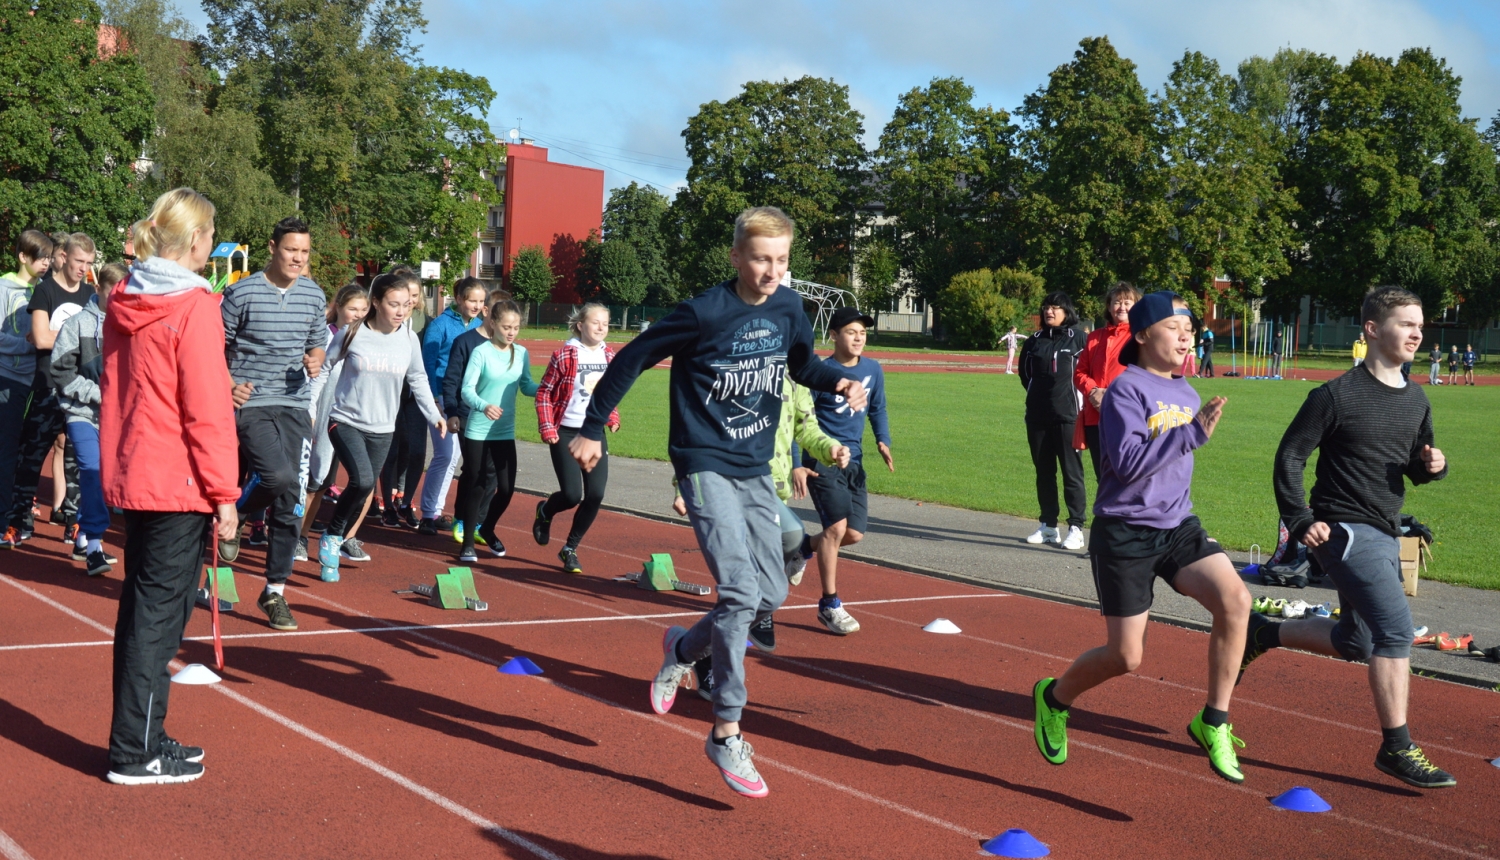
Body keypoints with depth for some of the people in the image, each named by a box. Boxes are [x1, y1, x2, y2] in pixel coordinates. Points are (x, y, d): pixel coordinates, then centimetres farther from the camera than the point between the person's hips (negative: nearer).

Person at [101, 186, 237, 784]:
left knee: (141, 607, 16)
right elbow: (206, 412, -18)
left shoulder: (124, 302, 8)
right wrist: (224, 494, -13)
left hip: (130, 477, 8)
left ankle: (142, 737, 25)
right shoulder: (194, 308, -16)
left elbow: (116, 391, 16)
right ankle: (137, 753, 6)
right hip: (178, 486, -8)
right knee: (159, 612, -1)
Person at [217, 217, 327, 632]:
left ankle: (275, 591, 14)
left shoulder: (314, 295, 10)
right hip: (251, 403, -5)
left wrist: (315, 361, -2)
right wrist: (226, 387, -14)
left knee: (291, 501, 3)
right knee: (279, 476, -26)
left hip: (295, 405, 5)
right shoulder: (242, 293, -5)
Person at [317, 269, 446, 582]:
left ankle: (338, 542, 30)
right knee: (362, 480, -23)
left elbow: (418, 379, 13)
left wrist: (434, 415, 10)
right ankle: (331, 537, -1)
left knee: (364, 491, 8)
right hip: (345, 421, -4)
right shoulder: (353, 334, -11)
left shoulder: (409, 339, -2)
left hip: (382, 429, 4)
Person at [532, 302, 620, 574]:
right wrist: (547, 429, -11)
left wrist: (613, 417, 7)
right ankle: (545, 512, 28)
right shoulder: (564, 356, -11)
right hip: (566, 434, -5)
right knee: (572, 495, -9)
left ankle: (570, 548, 15)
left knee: (596, 495, -4)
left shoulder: (609, 356, 4)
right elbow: (544, 393, -5)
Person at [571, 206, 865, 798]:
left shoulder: (788, 308, 1)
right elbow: (633, 358, -8)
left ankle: (684, 649, 35)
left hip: (755, 470, 7)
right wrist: (591, 429, -4)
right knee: (740, 591, -17)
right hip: (705, 465, -7)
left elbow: (803, 363, 19)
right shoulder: (704, 312, -16)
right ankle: (726, 733, -8)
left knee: (771, 594, 8)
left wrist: (838, 381, -4)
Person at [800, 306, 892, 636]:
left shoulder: (873, 370, 5)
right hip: (821, 459, -6)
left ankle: (801, 548, 32)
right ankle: (829, 605, -3)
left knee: (854, 534, 3)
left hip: (854, 460, 6)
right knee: (837, 526, -15)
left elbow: (877, 409, 19)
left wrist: (883, 441, 2)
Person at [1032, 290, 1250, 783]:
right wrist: (1193, 433, -26)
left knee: (1235, 599, -20)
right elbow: (1128, 461, -24)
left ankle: (1213, 724, -7)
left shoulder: (1186, 394, 10)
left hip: (1177, 527, 6)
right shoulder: (1126, 390, -12)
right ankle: (1054, 698, 30)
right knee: (1125, 658, -1)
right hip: (1125, 534, -6)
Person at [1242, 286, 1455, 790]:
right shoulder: (1338, 395, -12)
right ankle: (1396, 749, -9)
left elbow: (1417, 470, 19)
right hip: (1344, 529, -8)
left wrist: (1433, 465, -4)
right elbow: (1290, 457, -8)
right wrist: (1299, 520, -16)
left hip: (1385, 536, 8)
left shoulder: (1416, 401, 10)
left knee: (1354, 643, 15)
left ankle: (1264, 634, 35)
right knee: (1396, 629, -17)